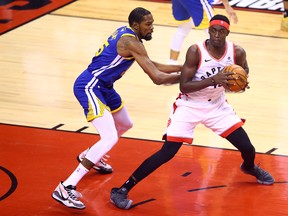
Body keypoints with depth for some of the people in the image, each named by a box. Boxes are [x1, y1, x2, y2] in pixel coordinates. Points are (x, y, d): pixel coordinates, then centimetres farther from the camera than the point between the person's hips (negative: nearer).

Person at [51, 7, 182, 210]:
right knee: (110, 138, -22)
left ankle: (89, 157, 48)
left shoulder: (127, 34, 9)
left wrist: (182, 67, 13)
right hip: (89, 87, -11)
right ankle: (65, 188, -23)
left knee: (125, 125, 28)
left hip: (103, 86, 11)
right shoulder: (131, 42, -20)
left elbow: (152, 65, 20)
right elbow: (157, 78, -23)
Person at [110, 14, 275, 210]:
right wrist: (213, 80, -37)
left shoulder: (237, 52, -14)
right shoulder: (196, 51, -24)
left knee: (247, 148, 3)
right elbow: (184, 86, -25)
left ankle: (249, 168, 43)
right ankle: (122, 190, -7)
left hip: (217, 105, 4)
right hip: (190, 106, -4)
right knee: (167, 153, -14)